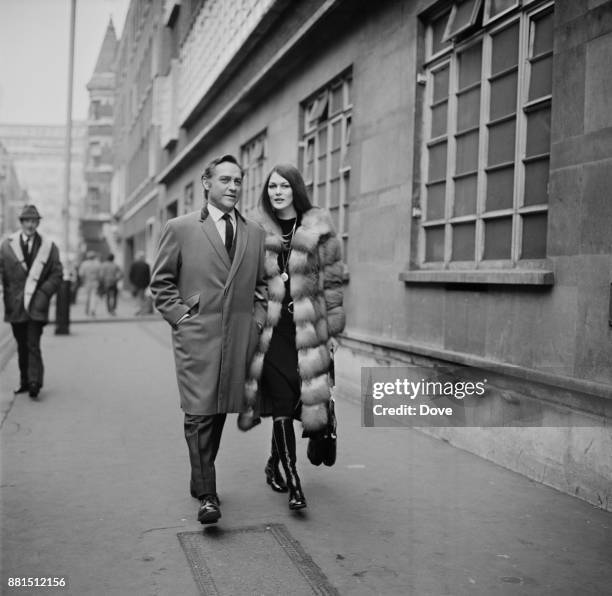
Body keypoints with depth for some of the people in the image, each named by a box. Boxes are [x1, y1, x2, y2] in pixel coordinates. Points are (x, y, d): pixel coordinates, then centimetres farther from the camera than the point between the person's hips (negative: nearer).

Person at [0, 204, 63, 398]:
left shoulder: (49, 247, 3)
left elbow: (56, 275, 3)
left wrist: (43, 293, -9)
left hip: (37, 305, -2)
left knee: (33, 344, -11)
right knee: (22, 346, 11)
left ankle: (34, 382, -12)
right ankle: (25, 381, 21)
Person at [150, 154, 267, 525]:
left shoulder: (255, 234, 12)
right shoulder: (180, 229, 2)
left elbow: (262, 284, 20)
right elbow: (161, 282, 5)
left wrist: (257, 319, 7)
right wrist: (181, 318, -4)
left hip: (240, 339, 4)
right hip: (196, 337, -3)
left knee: (220, 412, 11)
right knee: (200, 414, -8)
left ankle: (202, 479, 28)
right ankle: (207, 495, -2)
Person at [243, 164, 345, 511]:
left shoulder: (318, 229, 1)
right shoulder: (260, 232, 6)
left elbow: (332, 282, 2)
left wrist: (333, 330, 0)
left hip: (309, 328, 0)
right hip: (273, 329, 0)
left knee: (306, 398, 4)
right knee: (282, 403, -3)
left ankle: (275, 463, 30)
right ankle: (292, 481, 5)